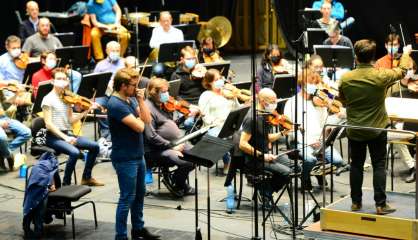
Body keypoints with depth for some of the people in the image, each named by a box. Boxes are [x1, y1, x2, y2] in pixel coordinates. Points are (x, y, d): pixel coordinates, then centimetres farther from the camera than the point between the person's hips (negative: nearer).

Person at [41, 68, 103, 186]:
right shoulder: (48, 99, -8)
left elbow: (71, 120, 7)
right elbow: (48, 123, -15)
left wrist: (87, 110, -4)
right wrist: (65, 137, -22)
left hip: (67, 134, 7)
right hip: (54, 136, -7)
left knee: (94, 146, -4)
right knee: (75, 152, -31)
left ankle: (86, 178, 12)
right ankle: (66, 184, -15)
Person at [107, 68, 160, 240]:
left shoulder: (131, 99, 6)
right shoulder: (116, 104, -22)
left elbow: (147, 120, 4)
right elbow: (139, 127, -26)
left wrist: (141, 100, -6)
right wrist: (139, 120, -3)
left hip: (138, 155, 9)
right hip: (125, 159, -9)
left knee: (140, 194, 19)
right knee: (127, 198, -2)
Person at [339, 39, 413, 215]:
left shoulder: (345, 79, -12)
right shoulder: (381, 76, -18)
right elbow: (402, 71, 2)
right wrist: (406, 53, 20)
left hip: (354, 131, 2)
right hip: (377, 129, -2)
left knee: (356, 165, 14)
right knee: (379, 166, 6)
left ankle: (356, 202, 20)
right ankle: (380, 204, 7)